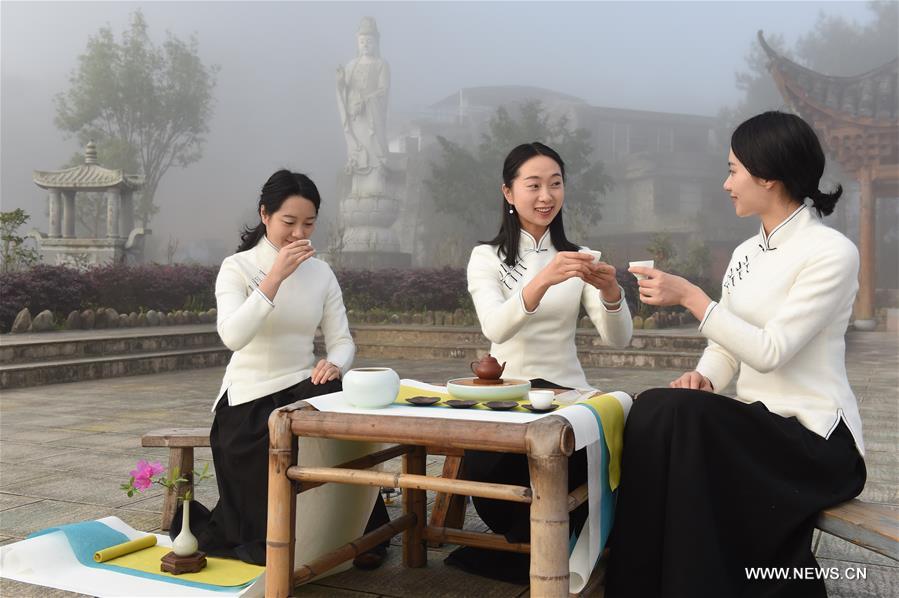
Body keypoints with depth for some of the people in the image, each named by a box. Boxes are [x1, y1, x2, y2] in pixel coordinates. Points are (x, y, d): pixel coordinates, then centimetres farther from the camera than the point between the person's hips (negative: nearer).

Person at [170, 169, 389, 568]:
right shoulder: (237, 267, -6)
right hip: (250, 400, -2)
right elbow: (233, 336, -24)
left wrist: (334, 364, -21)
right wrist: (275, 276, -30)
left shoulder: (321, 273, 7)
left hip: (303, 389, 3)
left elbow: (341, 341, 4)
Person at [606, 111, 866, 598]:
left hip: (816, 437, -6)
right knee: (656, 408, -21)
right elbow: (725, 347, 12)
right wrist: (702, 377, -9)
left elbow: (770, 351, -20)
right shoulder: (745, 254, 12)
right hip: (757, 426, 6)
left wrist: (690, 297, -21)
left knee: (682, 415, -29)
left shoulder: (831, 252, -12)